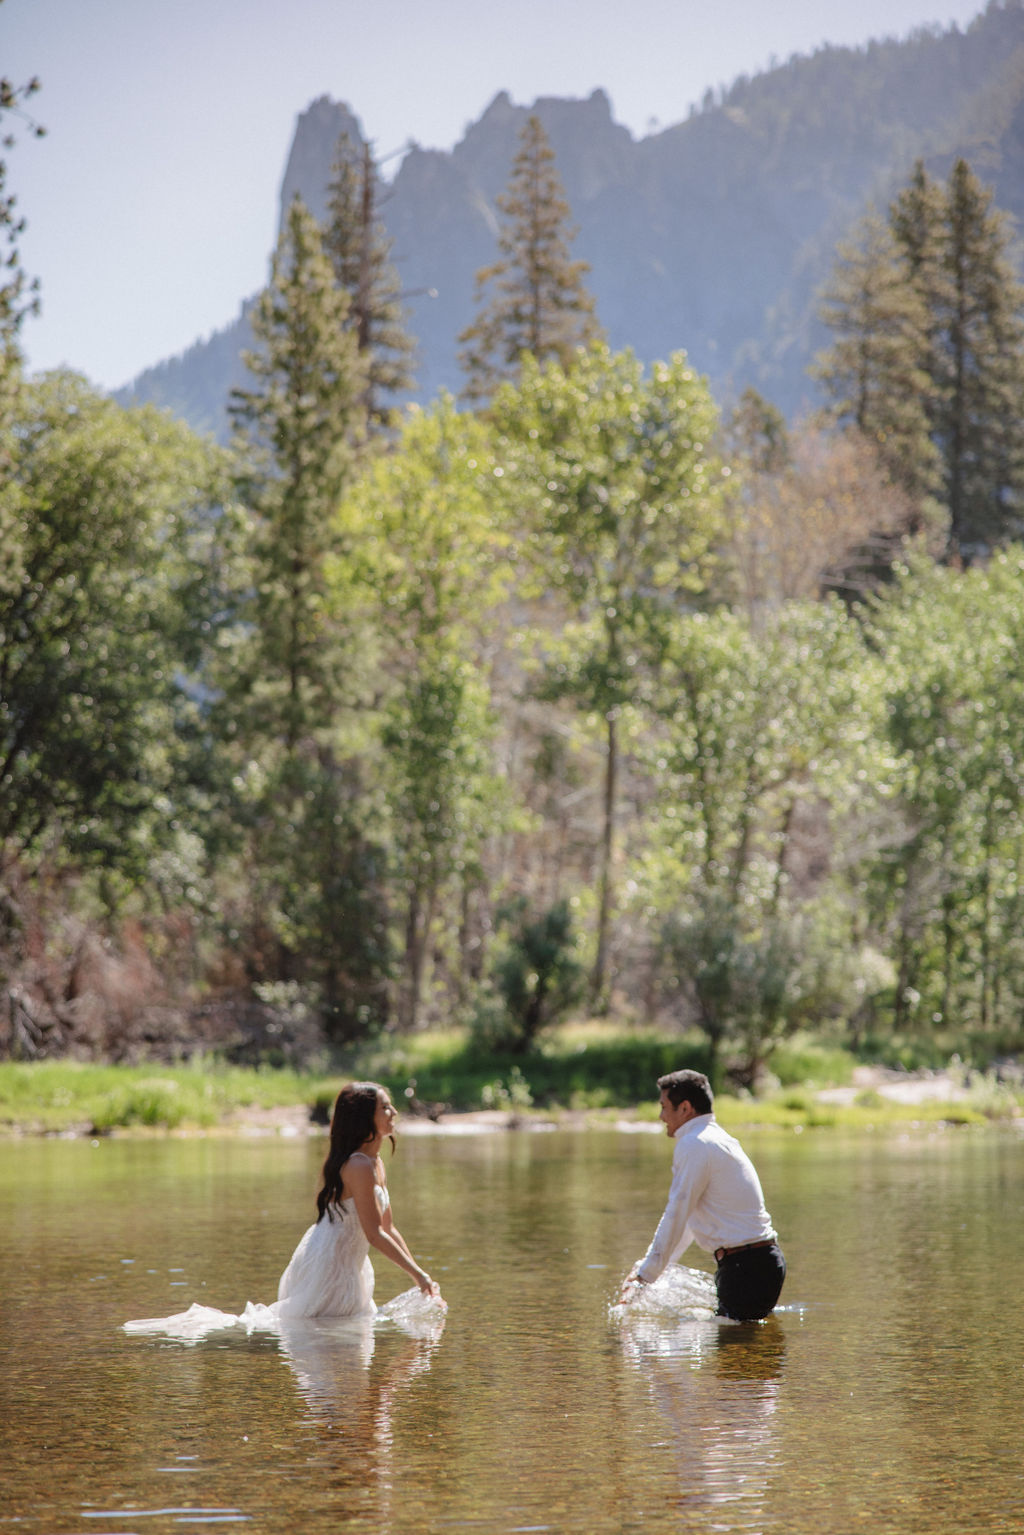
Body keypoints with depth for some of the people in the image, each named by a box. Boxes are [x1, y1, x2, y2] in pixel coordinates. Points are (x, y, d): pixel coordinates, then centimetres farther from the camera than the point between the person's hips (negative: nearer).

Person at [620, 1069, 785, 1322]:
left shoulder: (694, 1145, -12)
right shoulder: (717, 1138, 20)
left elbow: (676, 1215, -14)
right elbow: (689, 1216, 26)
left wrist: (645, 1277, -10)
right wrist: (648, 1264, 25)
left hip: (745, 1265, -10)